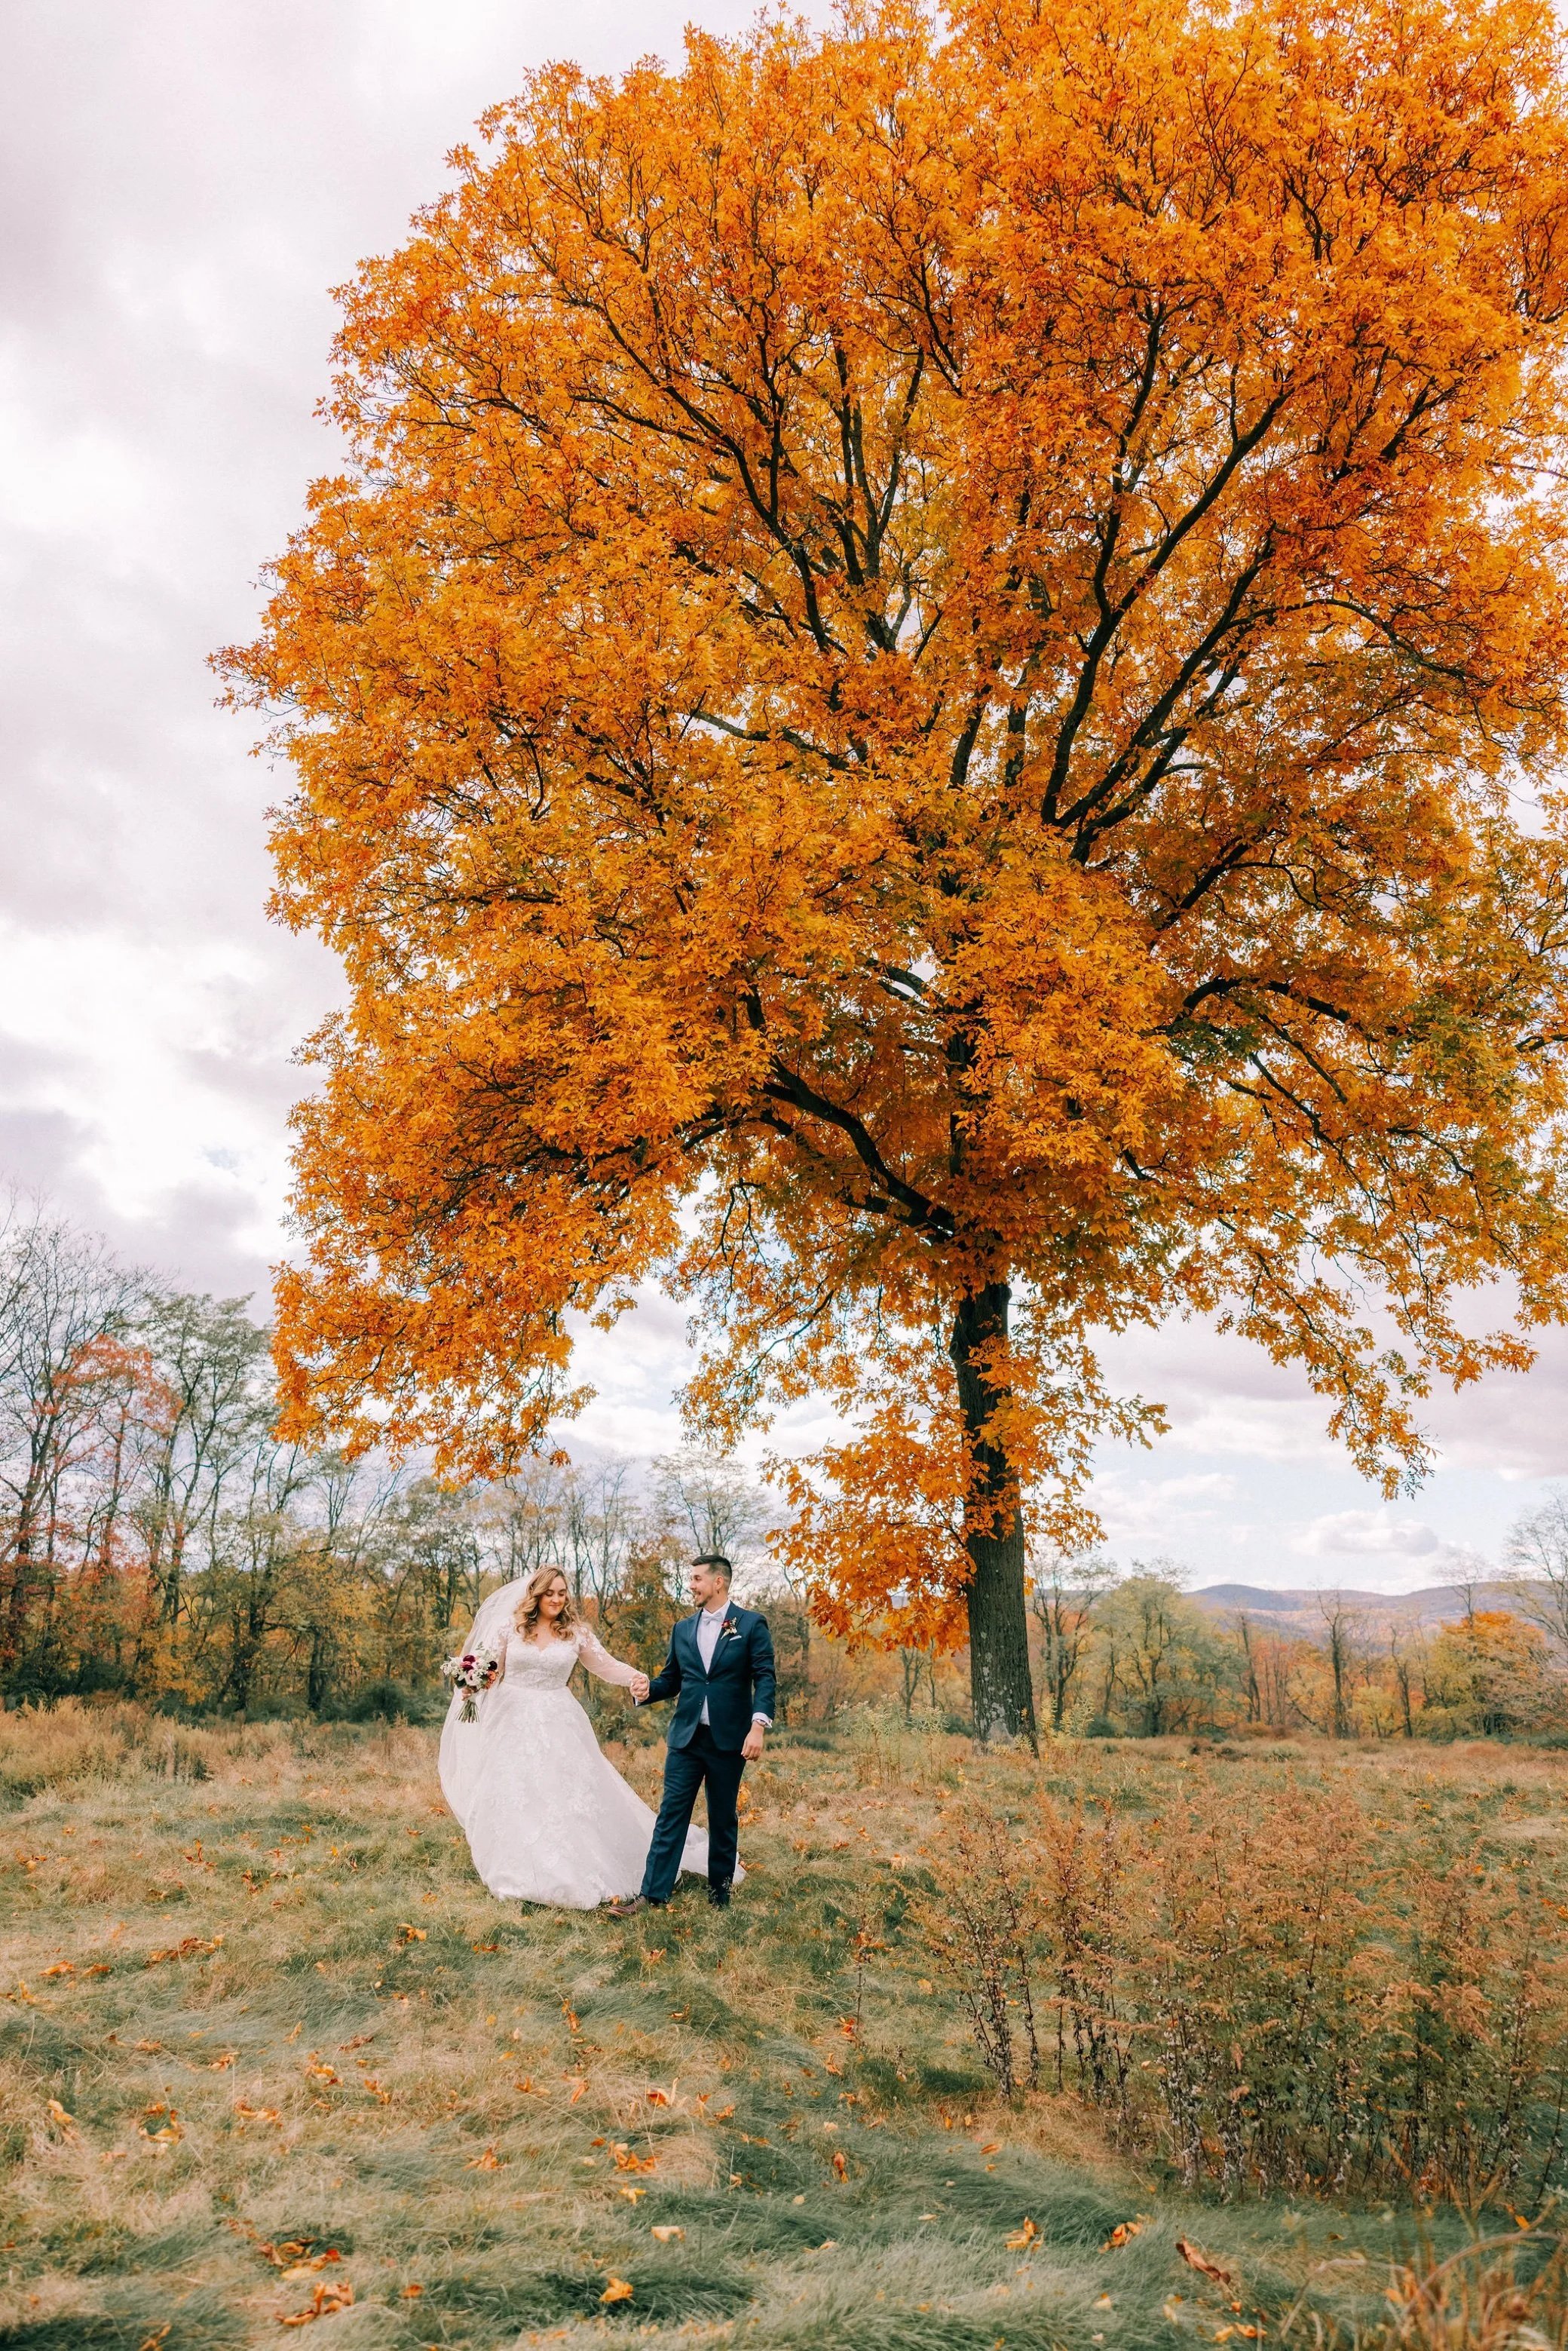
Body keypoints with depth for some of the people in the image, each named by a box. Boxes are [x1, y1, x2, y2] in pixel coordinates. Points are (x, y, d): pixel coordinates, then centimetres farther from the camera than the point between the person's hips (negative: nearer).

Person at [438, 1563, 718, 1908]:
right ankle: (519, 1876, 16)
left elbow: (606, 1664, 0)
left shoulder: (575, 1633, 1)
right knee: (513, 1797, 2)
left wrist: (636, 1677, -19)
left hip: (558, 1725, 0)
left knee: (565, 1794, -2)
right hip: (514, 1723, 0)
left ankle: (576, 1874, 11)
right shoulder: (511, 1626, 1)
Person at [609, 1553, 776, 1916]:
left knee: (723, 1817, 9)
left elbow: (765, 1679, -8)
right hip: (686, 1736, 3)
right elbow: (671, 1679, 16)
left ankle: (720, 1892, 24)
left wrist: (759, 1725, -20)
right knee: (671, 1815, 0)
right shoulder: (683, 1629, 11)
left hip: (729, 1739, -3)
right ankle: (652, 1894, 1)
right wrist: (648, 1690, -6)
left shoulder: (752, 1624, -3)